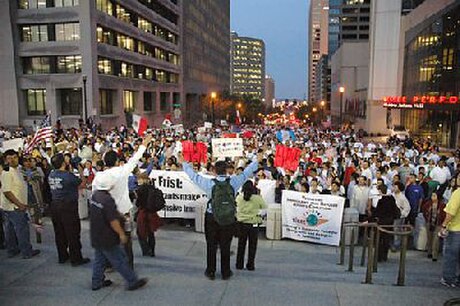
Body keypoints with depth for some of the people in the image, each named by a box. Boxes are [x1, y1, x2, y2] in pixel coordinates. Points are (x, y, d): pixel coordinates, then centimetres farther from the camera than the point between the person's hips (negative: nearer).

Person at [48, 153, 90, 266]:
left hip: (55, 205, 7)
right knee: (73, 234, 2)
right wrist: (81, 173, 7)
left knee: (59, 233, 16)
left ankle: (62, 256, 28)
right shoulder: (68, 175, -19)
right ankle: (76, 259, 9)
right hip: (68, 206, -7)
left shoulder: (51, 175, 2)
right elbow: (81, 184, -7)